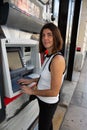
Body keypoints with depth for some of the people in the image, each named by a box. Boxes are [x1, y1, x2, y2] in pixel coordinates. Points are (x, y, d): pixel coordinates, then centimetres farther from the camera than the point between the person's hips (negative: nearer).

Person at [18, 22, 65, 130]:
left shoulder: (58, 59, -29)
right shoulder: (49, 56, -1)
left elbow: (54, 92, -27)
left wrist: (32, 91, -17)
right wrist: (31, 80, 4)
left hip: (49, 102, -7)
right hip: (43, 99, 8)